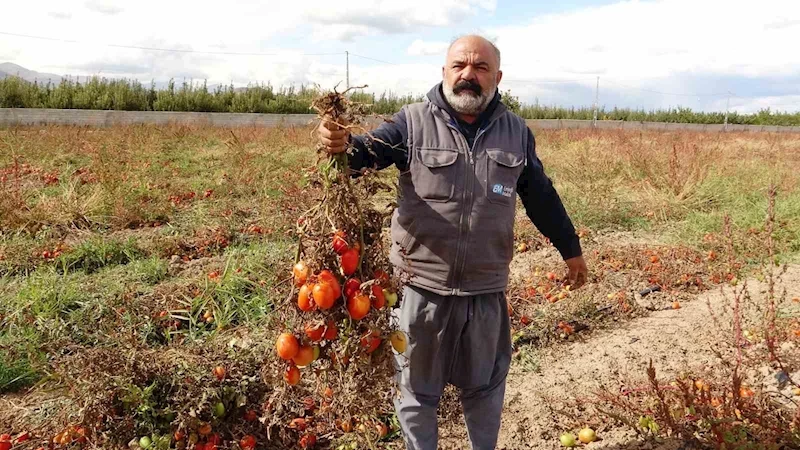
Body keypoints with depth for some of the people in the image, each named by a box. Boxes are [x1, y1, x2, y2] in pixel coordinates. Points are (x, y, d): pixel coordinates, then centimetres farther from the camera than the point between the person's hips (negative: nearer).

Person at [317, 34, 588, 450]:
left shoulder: (516, 132, 4)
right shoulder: (412, 122, -5)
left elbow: (541, 197, 14)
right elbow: (365, 155, -16)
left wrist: (570, 248, 21)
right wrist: (341, 144, -40)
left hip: (486, 291, 3)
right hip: (423, 287, -2)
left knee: (485, 387, 22)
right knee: (417, 389, 15)